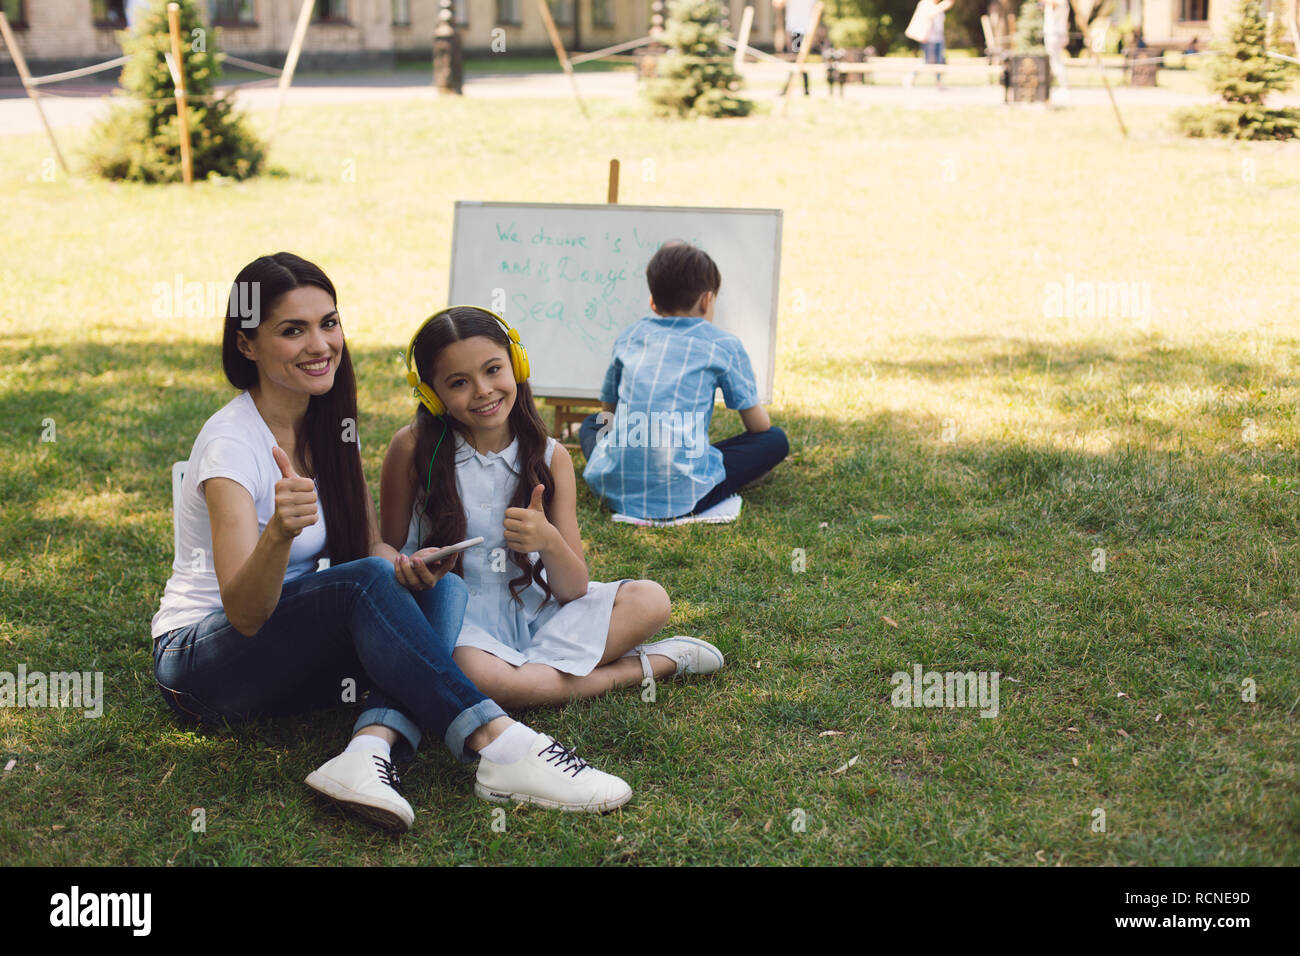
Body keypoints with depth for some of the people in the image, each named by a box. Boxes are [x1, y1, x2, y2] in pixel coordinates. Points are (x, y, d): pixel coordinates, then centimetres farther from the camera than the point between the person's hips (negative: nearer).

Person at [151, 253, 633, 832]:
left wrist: (407, 567, -20)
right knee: (366, 583, -32)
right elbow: (245, 613, -28)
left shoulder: (332, 425, 2)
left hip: (291, 658, 7)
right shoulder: (231, 442, -20)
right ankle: (499, 747, -37)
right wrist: (279, 532, -49)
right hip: (200, 666, -7)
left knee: (440, 588, -17)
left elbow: (371, 547, 3)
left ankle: (372, 748, -37)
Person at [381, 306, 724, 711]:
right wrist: (415, 568, -23)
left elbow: (574, 591, -3)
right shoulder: (414, 447, -8)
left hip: (536, 614, 2)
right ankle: (644, 667, -16)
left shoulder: (551, 457, -2)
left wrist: (549, 542, -24)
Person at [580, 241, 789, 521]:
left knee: (592, 423, 36)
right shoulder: (724, 344, 7)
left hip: (614, 488, 4)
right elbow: (758, 425, 13)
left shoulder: (628, 336, 17)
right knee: (775, 440, 12)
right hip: (682, 493, -3)